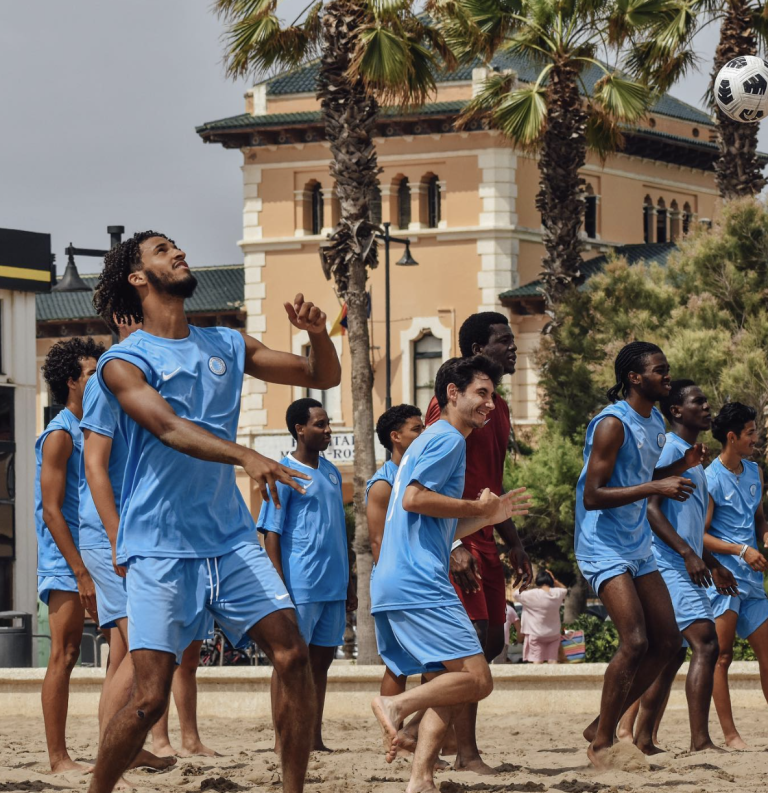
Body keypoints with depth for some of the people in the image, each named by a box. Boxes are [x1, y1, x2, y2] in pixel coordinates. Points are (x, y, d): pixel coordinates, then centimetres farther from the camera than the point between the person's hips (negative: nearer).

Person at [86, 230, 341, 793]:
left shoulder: (228, 345, 14)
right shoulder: (125, 361, -3)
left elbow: (322, 377, 20)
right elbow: (168, 427, -21)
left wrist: (318, 335, -4)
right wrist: (245, 456, -37)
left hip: (232, 539, 5)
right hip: (160, 550, -5)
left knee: (294, 658, -8)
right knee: (150, 698, -10)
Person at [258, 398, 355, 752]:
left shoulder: (331, 472, 15)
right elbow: (271, 534, -10)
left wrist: (348, 583, 19)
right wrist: (279, 588, -16)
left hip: (333, 586, 7)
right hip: (299, 586, -7)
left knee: (321, 659, 9)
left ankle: (315, 737, 14)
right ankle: (282, 740, 1)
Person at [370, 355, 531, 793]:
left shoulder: (431, 441, 28)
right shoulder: (448, 439, -4)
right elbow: (414, 498, -18)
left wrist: (489, 515, 25)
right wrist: (477, 507, -7)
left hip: (393, 588, 10)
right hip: (419, 583, -10)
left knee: (448, 688, 9)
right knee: (477, 679, -13)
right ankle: (397, 704, -16)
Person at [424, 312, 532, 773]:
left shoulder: (498, 406, 17)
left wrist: (514, 545, 22)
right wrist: (454, 546, -24)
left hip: (484, 540, 9)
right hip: (455, 541, -9)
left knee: (492, 642, 10)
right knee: (475, 639, -13)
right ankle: (467, 754, -9)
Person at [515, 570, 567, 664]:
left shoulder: (532, 594, -16)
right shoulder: (557, 593, -5)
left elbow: (516, 594, -2)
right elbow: (564, 589, 19)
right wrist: (554, 579, 10)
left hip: (536, 634, -3)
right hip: (554, 634, 3)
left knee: (537, 661, -6)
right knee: (553, 661, 4)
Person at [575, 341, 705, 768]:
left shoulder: (656, 421, 10)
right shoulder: (613, 424, -18)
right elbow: (593, 496, -24)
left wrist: (681, 465, 6)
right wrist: (656, 487, -28)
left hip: (639, 548, 9)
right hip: (605, 547, -9)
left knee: (668, 641, 7)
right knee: (635, 642, -18)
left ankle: (604, 725, 17)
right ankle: (601, 743, -7)